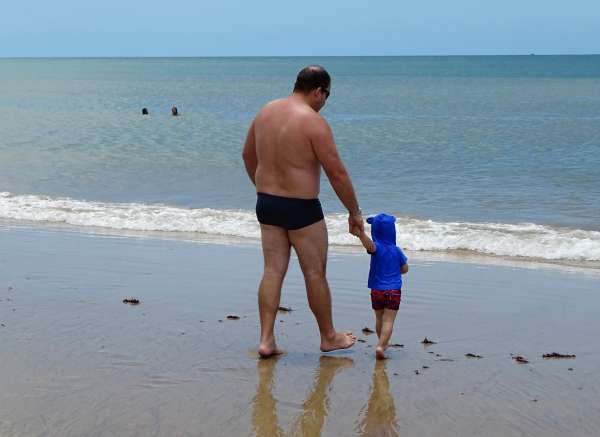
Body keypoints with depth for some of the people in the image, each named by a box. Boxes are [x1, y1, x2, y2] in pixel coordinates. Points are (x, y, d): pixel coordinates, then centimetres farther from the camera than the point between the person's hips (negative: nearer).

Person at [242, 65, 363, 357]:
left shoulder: (266, 111, 5)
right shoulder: (313, 122, -17)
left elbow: (248, 155, 19)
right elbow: (337, 173, -17)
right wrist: (355, 212, -6)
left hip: (266, 203, 7)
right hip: (301, 208, -6)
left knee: (273, 271, 9)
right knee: (315, 273, 8)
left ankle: (266, 340, 6)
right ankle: (329, 337, 23)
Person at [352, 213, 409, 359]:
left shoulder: (377, 247, -10)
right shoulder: (397, 250, -1)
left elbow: (369, 244, -35)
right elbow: (405, 269, 10)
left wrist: (361, 234, -52)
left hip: (377, 290, 0)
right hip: (394, 290, 0)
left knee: (379, 319, 19)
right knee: (388, 321, -5)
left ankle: (383, 343, 35)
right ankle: (381, 346, -21)